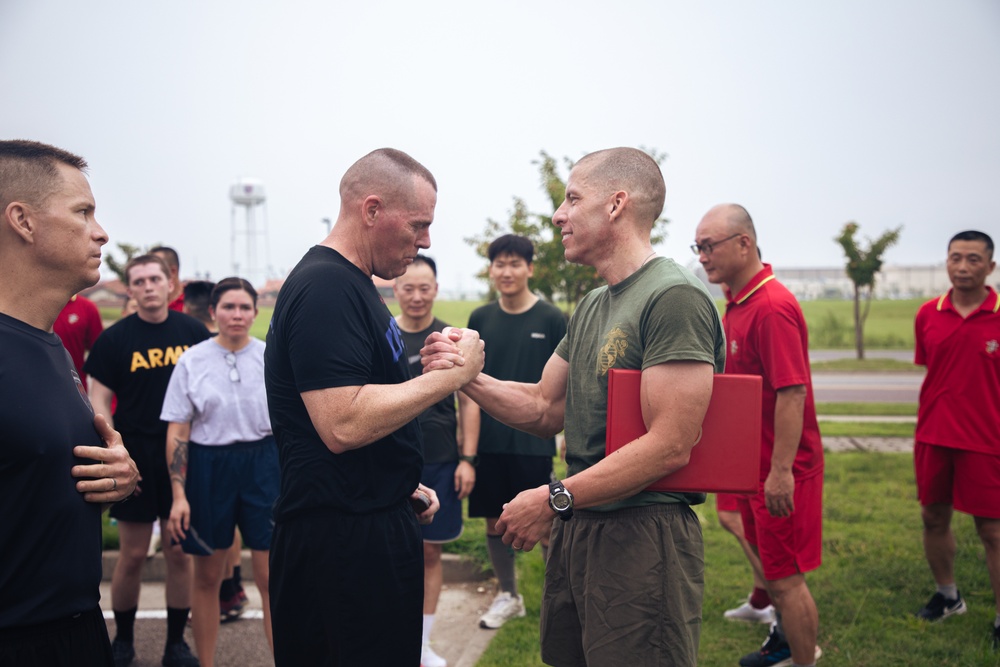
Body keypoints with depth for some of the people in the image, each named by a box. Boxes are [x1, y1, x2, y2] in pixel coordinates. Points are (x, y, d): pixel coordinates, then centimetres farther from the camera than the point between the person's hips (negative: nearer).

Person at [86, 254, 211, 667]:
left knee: (180, 553, 7)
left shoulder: (193, 332, 1)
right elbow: (99, 399, -2)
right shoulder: (115, 338, -2)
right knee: (132, 555, 7)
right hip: (135, 458, -1)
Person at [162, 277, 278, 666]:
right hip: (208, 467, 0)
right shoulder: (192, 361, -1)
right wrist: (179, 495, -7)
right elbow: (177, 434, -1)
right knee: (207, 576, 11)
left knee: (272, 576, -2)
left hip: (263, 464, 0)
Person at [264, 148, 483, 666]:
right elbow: (343, 424, -28)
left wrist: (403, 485, 16)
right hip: (344, 539, -10)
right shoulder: (326, 288, -19)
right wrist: (450, 376, -20)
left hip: (373, 522, 10)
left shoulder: (350, 284, 14)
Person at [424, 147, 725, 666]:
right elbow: (544, 409, 15)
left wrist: (553, 500, -19)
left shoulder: (674, 297, -18)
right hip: (577, 527, 9)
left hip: (642, 536, -9)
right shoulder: (591, 306, 13)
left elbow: (670, 447, -23)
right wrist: (465, 376, -1)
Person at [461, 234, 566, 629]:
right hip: (489, 439, 3)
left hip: (534, 441, -3)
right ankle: (507, 596, 31)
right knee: (494, 521, 12)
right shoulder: (480, 319, 5)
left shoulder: (551, 319, -4)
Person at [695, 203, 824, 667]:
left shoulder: (772, 307, -23)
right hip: (752, 462, 10)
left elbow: (792, 393, -27)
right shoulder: (736, 303, 8)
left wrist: (781, 471, -27)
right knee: (768, 561, 24)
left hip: (782, 470, -10)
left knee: (786, 577, 0)